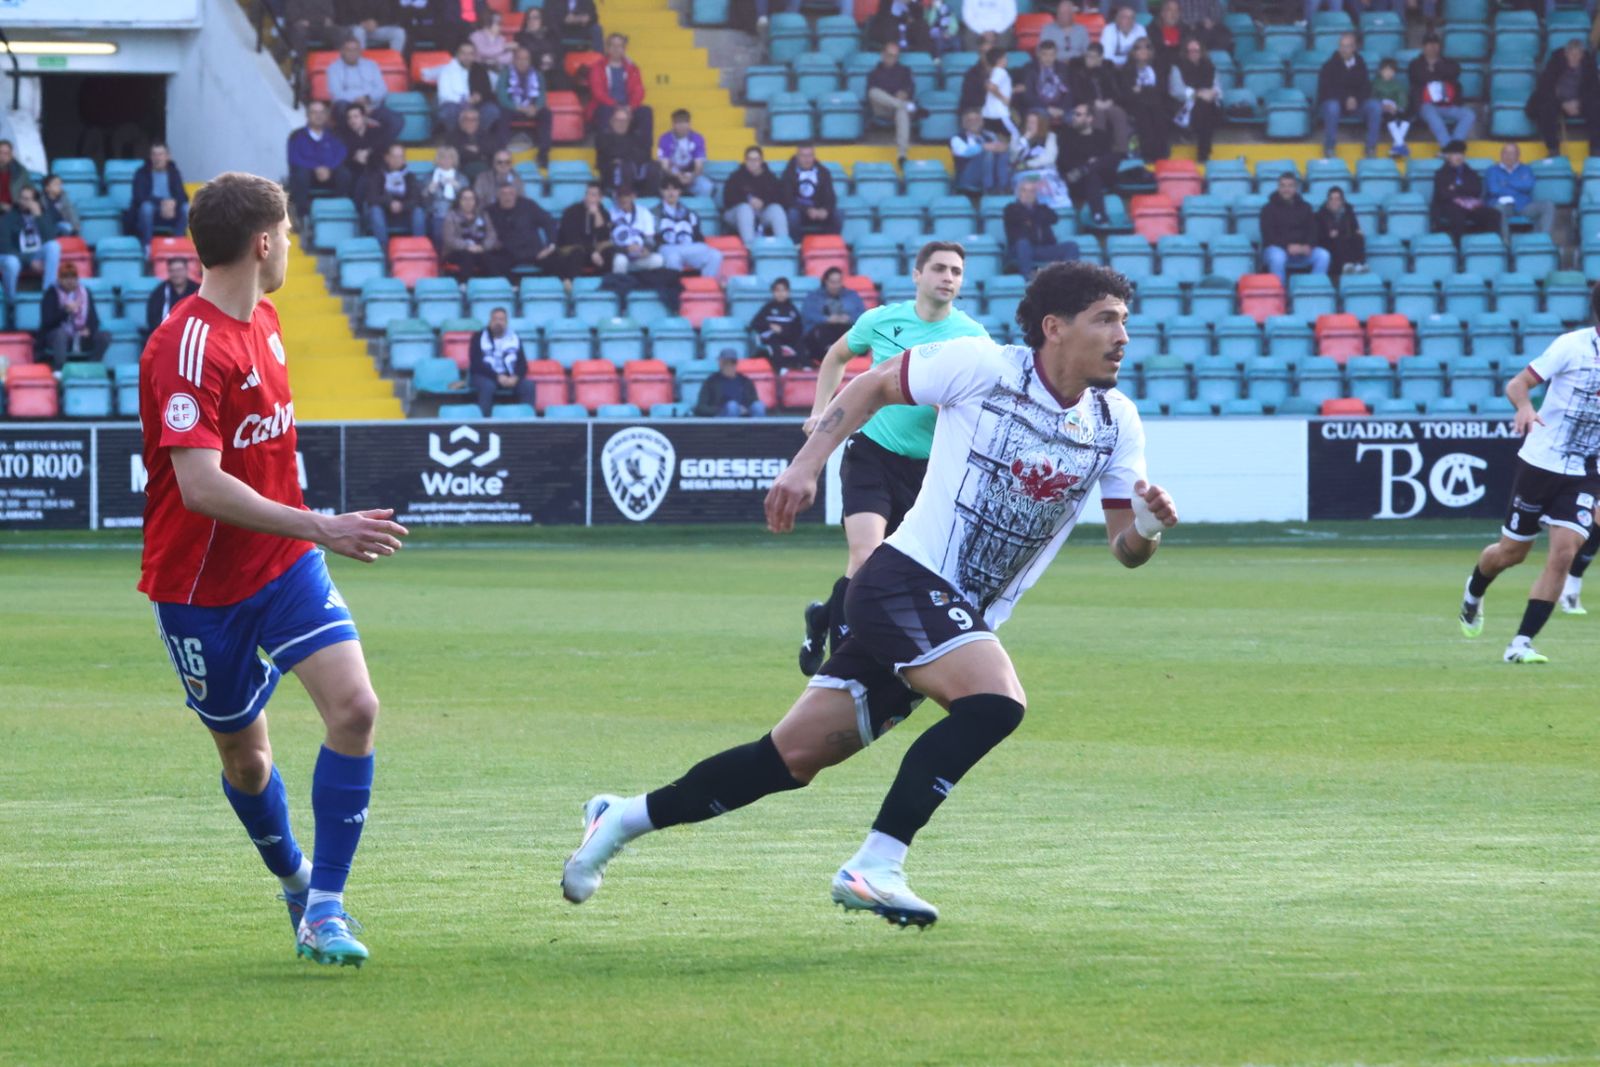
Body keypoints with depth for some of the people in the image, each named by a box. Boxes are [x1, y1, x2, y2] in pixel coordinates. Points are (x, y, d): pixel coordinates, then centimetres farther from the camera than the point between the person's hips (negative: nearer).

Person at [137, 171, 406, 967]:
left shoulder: (264, 323, 6)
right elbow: (201, 487, -32)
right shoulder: (186, 348, -23)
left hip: (285, 568, 6)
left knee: (354, 706, -14)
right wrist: (321, 528, -36)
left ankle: (325, 906, -8)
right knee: (244, 757, 7)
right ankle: (295, 879, 36)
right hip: (201, 587, -6)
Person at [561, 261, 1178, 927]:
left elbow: (1124, 548, 7)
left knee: (793, 758, 5)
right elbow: (873, 386, 4)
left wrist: (1146, 528, -16)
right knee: (996, 700, -30)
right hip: (906, 577, -6)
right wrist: (806, 465, -5)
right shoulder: (983, 367, -9)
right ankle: (874, 866, -27)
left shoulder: (1116, 423, 5)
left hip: (962, 620, 6)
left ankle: (622, 819, 20)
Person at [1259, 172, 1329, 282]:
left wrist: (1308, 246, -16)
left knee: (1323, 255, -23)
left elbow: (1312, 231, 6)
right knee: (1278, 257, -40)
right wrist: (1287, 247, -24)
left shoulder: (1305, 207, 13)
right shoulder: (1269, 209, 2)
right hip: (1277, 249, -3)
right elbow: (1268, 236, -9)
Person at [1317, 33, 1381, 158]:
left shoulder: (1360, 64, 6)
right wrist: (1345, 99, -23)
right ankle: (1329, 148, -26)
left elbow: (1366, 87, 3)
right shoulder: (1330, 66, -4)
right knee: (1332, 108, -39)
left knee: (1376, 107, -24)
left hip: (1356, 103, 3)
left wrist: (1356, 99, -18)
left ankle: (1371, 147, -18)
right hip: (1335, 101, -3)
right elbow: (1326, 90, -11)